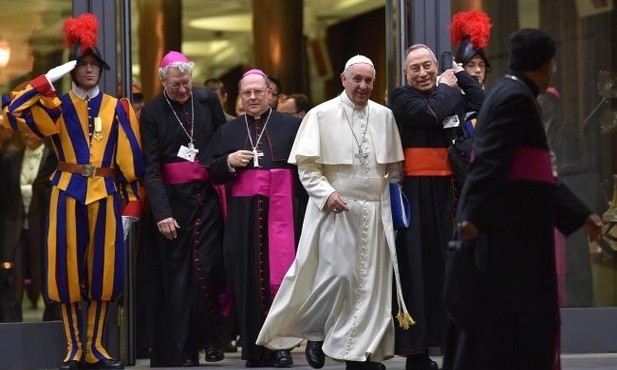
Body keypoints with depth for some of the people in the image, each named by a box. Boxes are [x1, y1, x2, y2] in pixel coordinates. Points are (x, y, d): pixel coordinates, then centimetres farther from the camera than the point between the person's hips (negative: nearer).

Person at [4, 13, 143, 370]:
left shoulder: (118, 108, 7)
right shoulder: (58, 106, 4)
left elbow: (131, 157, 5)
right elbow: (17, 109, -11)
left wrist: (131, 201, 0)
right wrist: (49, 79, -12)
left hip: (106, 193, 1)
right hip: (68, 193, -1)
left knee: (104, 267, 3)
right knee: (68, 267, -1)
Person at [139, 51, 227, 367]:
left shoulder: (208, 100, 7)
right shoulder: (152, 112, -1)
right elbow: (150, 167, -6)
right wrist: (161, 212, -14)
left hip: (208, 196, 1)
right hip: (173, 199, -1)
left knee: (206, 266, -8)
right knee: (177, 274, 0)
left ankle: (210, 338, 6)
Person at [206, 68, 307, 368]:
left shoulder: (291, 126, 8)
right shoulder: (228, 132, 17)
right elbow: (212, 174, 13)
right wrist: (229, 161, -6)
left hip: (282, 211, -2)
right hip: (244, 216, 2)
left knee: (281, 275, -7)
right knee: (249, 279, 0)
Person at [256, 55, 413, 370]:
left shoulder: (384, 116, 7)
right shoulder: (321, 115, -2)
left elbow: (394, 166, 15)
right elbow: (306, 166, -4)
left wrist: (392, 202, 9)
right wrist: (326, 194, -16)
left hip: (375, 211, 4)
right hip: (336, 210, -4)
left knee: (371, 280, 3)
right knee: (338, 275, -10)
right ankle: (315, 332, 13)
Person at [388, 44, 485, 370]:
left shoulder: (453, 96, 14)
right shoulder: (401, 97, -1)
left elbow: (483, 105, -1)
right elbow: (431, 112, -17)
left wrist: (460, 74, 2)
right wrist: (445, 86, 0)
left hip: (448, 190, 5)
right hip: (416, 192, -5)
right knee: (420, 266, -4)